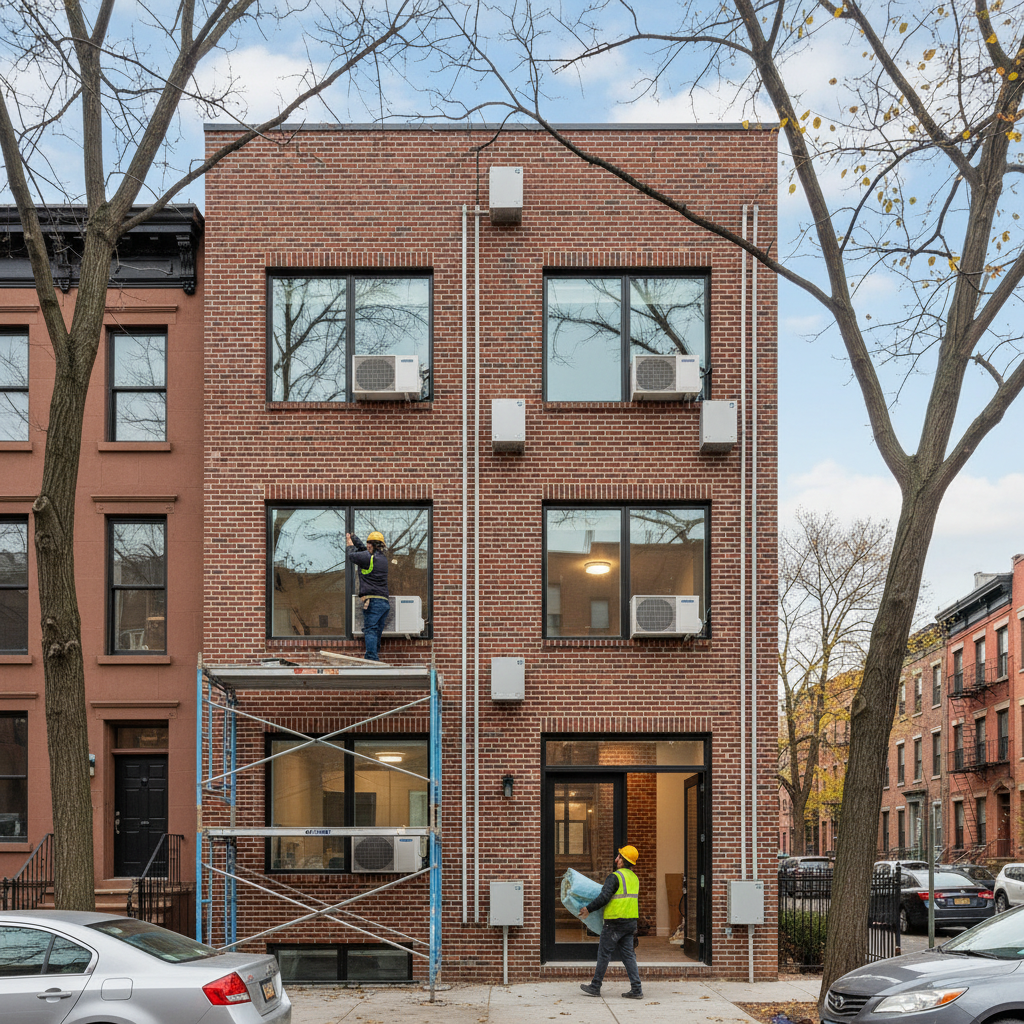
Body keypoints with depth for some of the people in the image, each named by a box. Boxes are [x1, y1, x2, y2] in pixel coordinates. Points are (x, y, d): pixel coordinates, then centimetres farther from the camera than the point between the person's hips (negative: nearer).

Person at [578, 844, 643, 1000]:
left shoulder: (615, 877, -14)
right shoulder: (634, 878, 12)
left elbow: (604, 897, -20)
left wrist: (588, 909, -11)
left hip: (615, 922, -7)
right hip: (631, 921, 7)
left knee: (604, 953, 4)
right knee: (627, 955, 9)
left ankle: (595, 986, 13)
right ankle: (636, 989, 2)